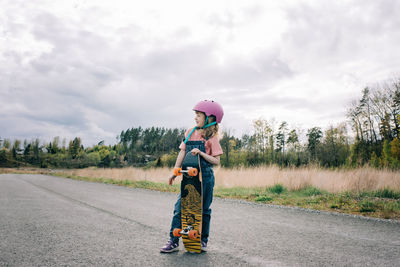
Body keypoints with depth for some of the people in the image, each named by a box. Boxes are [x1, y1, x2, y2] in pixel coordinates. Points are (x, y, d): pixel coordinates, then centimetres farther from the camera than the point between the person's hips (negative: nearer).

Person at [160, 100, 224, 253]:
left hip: (205, 177, -3)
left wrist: (201, 153, -20)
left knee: (204, 210, 7)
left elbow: (216, 161, -8)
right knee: (179, 207, -1)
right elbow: (182, 153, 9)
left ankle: (203, 241, 22)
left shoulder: (211, 137, -4)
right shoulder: (190, 133, 8)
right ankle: (174, 241, 6)